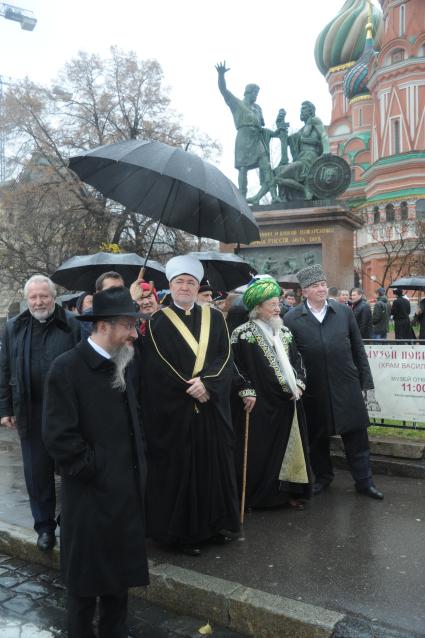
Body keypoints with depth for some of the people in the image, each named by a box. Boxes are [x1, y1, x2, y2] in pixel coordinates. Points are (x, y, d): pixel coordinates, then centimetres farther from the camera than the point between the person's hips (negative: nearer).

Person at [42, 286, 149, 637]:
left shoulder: (121, 363, 6)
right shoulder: (67, 368, -17)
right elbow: (58, 436, -21)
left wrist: (138, 464, 8)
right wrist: (97, 472, -16)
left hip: (126, 490, 7)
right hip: (91, 494, -7)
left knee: (121, 569, 20)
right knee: (87, 574, 12)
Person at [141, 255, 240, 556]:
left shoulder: (215, 318, 8)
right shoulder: (158, 322, -1)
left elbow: (226, 357, 0)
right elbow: (155, 367, -8)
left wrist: (207, 382, -16)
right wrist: (189, 388, -14)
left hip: (212, 407, 3)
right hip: (173, 410, -3)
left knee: (215, 465, 11)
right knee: (178, 470, 4)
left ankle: (217, 523, 28)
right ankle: (181, 531, 18)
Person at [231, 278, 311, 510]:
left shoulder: (284, 332, 12)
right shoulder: (243, 334, -7)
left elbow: (296, 359, 17)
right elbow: (235, 365, -11)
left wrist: (298, 383, 3)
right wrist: (246, 391, -16)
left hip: (287, 401, 6)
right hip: (259, 402, -6)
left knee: (289, 445, 10)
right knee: (259, 451, 0)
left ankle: (288, 491, 22)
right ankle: (253, 495, 13)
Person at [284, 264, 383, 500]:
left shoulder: (344, 312, 3)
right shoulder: (292, 319, -3)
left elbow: (358, 349, 6)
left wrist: (365, 379, 5)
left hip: (347, 386, 1)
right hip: (313, 390, -1)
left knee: (356, 436, 7)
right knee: (317, 437, 13)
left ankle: (364, 481, 22)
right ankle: (323, 477, 33)